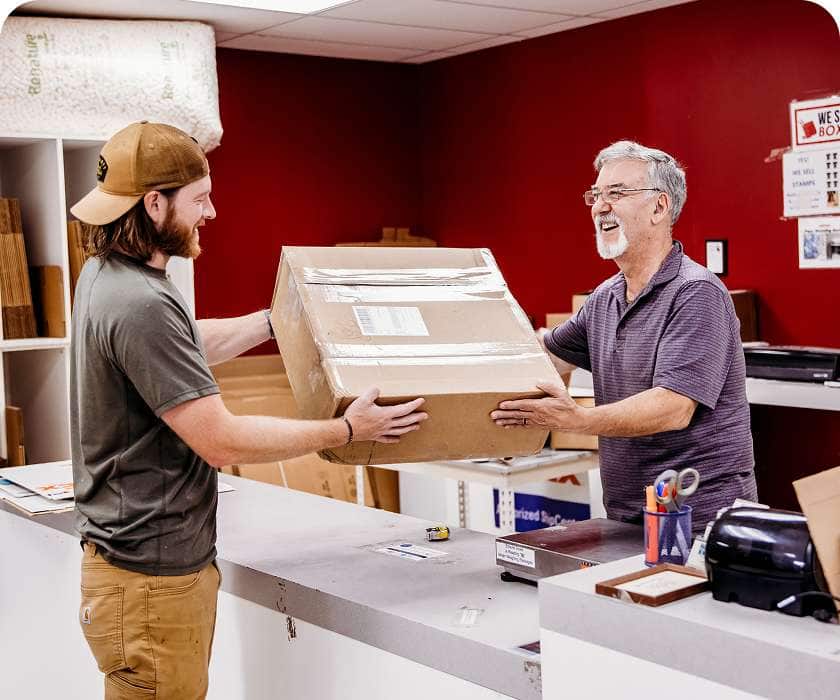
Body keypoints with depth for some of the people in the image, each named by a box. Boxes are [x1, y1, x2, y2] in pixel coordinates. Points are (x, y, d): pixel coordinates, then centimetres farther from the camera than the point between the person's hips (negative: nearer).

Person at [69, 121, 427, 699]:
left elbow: (190, 345, 26)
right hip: (152, 579, -10)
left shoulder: (105, 274, 8)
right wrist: (346, 430, -16)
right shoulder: (140, 305, -24)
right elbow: (222, 441, -23)